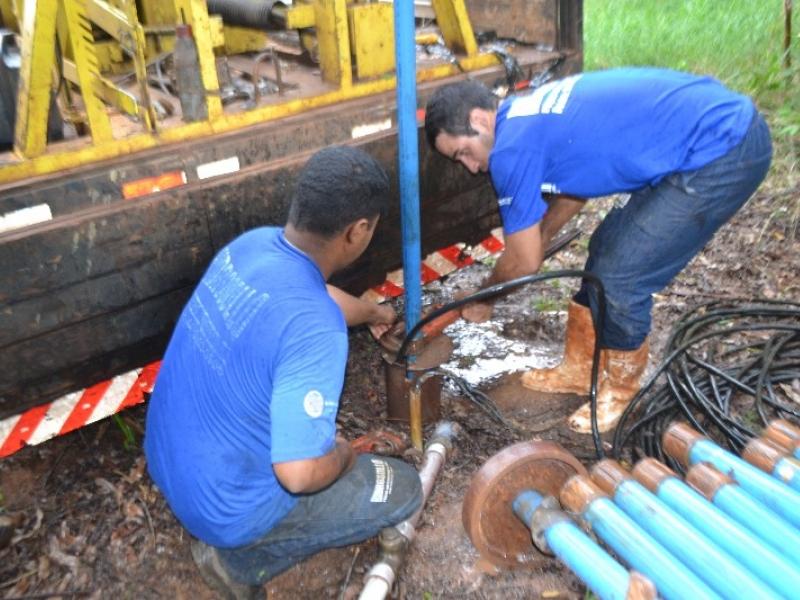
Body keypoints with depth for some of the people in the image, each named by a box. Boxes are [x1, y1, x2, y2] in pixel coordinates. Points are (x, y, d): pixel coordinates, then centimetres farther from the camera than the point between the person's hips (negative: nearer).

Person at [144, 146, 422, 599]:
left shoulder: (253, 243, -8)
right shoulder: (314, 327, -34)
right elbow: (300, 473, -32)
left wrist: (374, 312, 32)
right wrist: (343, 455, -8)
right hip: (223, 503, -7)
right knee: (404, 490, 4)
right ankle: (241, 557, 8)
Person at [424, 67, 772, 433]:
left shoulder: (511, 148, -16)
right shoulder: (530, 113, 11)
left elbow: (525, 262, -6)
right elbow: (576, 184, 28)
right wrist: (538, 238, 32)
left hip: (722, 154, -10)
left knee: (619, 279, -4)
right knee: (607, 248, 15)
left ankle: (621, 390, 21)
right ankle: (580, 370, 30)